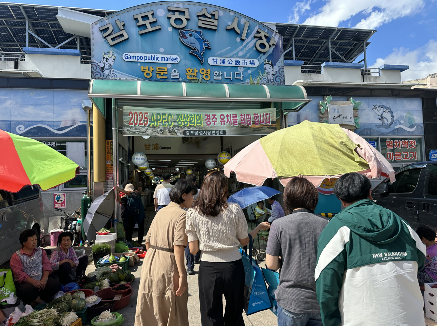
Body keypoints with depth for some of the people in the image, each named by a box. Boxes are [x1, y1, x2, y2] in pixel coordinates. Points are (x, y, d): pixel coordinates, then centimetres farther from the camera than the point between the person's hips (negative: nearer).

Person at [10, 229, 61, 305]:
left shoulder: (40, 251, 15)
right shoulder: (16, 257, 2)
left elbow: (46, 265, 5)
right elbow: (19, 274, -9)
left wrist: (44, 279, -14)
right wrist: (33, 282, -22)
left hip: (41, 280, 3)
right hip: (26, 282, -3)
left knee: (56, 284, -24)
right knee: (28, 290, -37)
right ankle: (42, 302, -9)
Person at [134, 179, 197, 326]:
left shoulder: (161, 212, 12)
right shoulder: (181, 215, -11)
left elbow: (148, 241, 14)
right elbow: (178, 246, -19)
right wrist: (182, 275, -19)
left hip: (150, 261, 8)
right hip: (168, 264, -7)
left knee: (149, 309, 19)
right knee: (173, 311, 7)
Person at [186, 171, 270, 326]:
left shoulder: (193, 214, -6)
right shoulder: (234, 210, -9)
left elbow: (193, 250, -3)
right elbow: (244, 241, 2)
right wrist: (259, 227, 17)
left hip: (208, 268, 0)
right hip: (233, 267, 0)